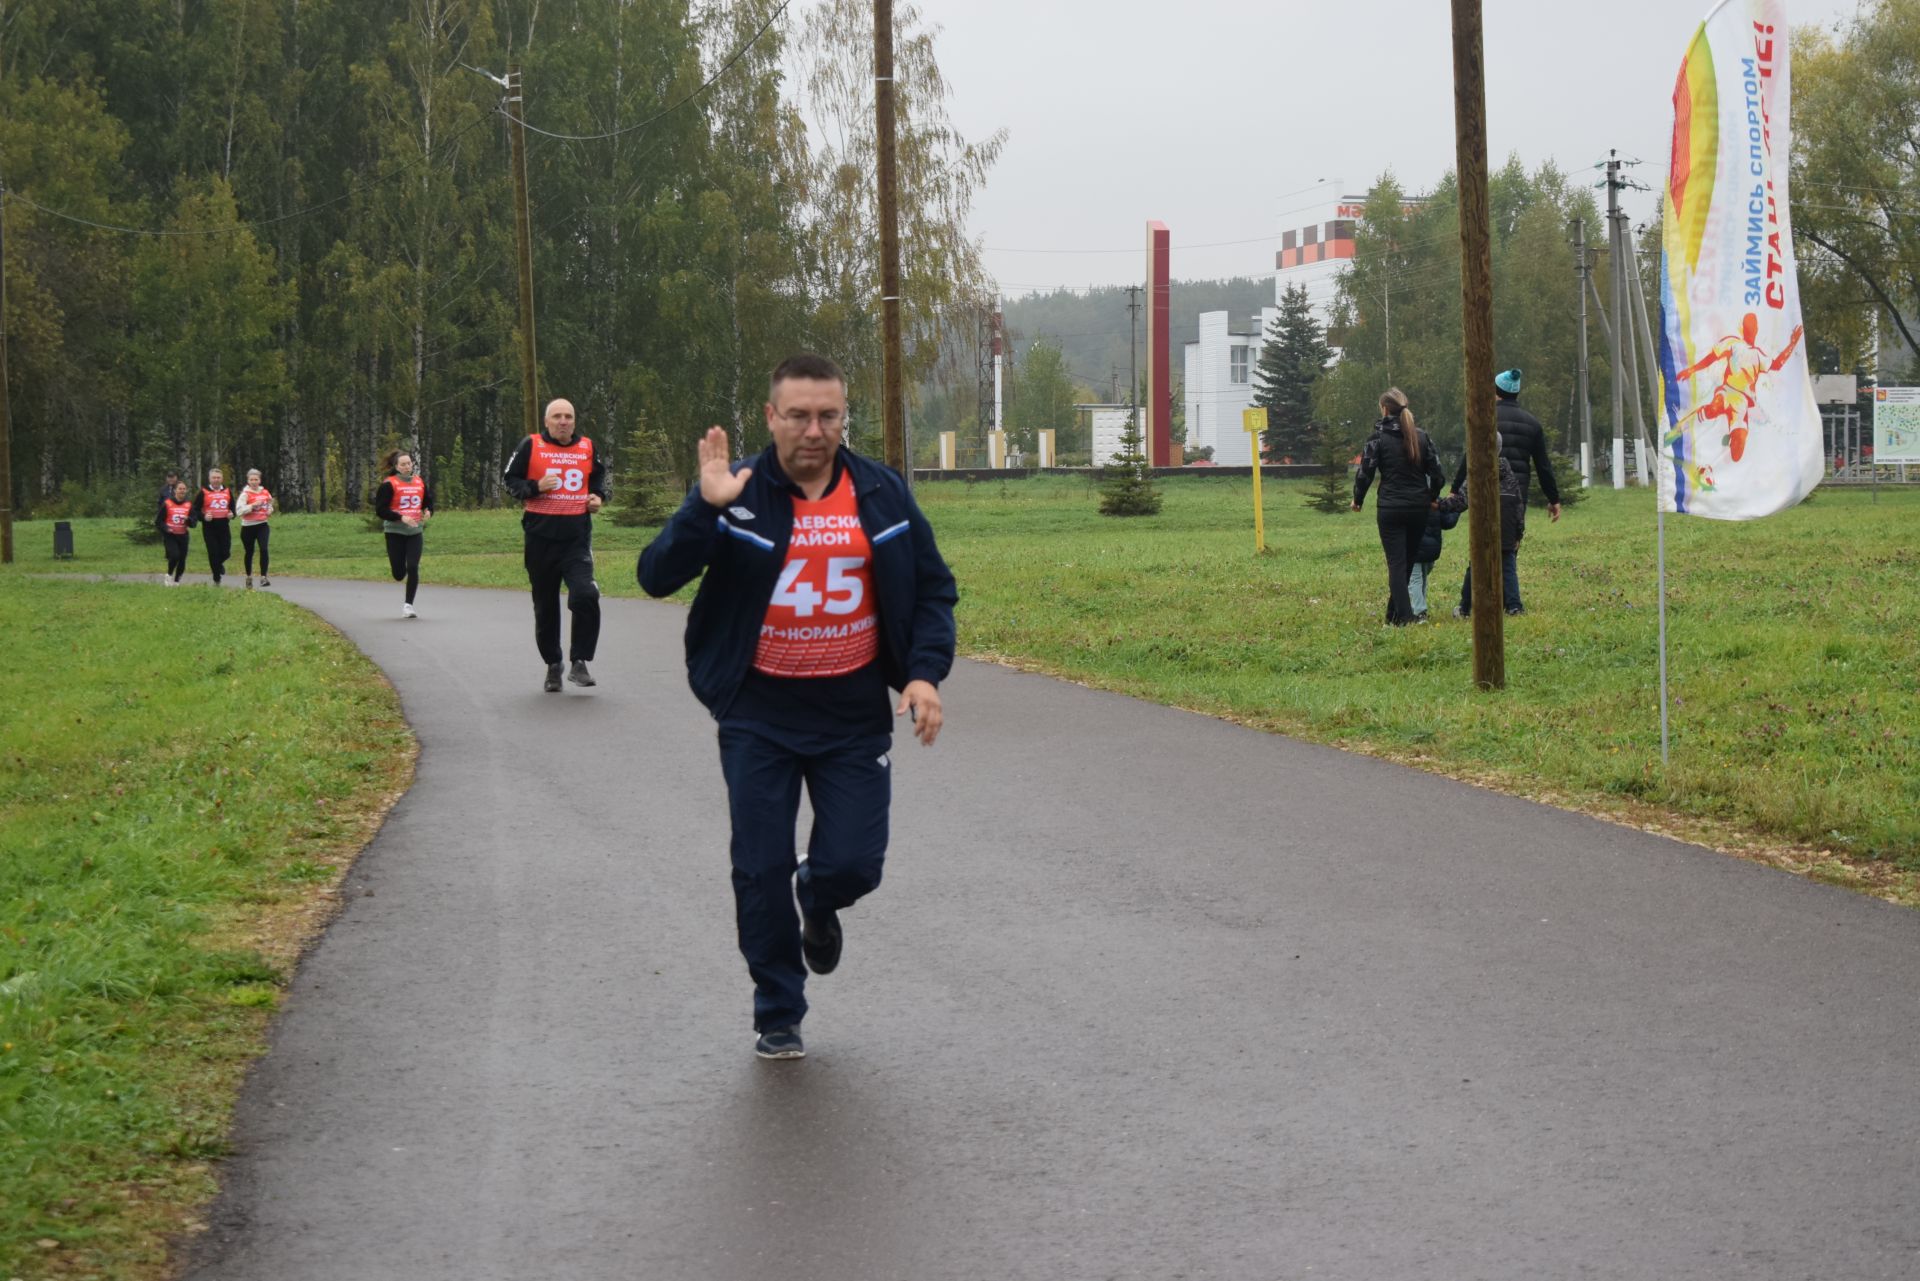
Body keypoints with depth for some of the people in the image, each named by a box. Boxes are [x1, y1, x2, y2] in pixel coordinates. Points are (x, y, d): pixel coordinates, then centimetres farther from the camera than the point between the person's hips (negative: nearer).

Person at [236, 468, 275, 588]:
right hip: (248, 527, -2)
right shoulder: (245, 494, -9)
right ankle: (249, 576, 31)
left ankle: (263, 577, -16)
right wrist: (252, 505, -27)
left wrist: (270, 510, 3)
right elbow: (238, 511, -20)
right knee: (249, 552, 11)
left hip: (262, 525, 2)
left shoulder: (265, 492, 5)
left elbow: (270, 503, 25)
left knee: (264, 549, -16)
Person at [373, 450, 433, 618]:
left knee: (413, 568, -12)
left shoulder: (420, 482, 6)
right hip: (395, 533, -3)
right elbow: (380, 510, -11)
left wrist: (428, 512, -4)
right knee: (399, 575, 1)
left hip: (415, 532, 3)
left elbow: (429, 501, 19)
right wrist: (401, 517, -22)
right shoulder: (389, 484, -8)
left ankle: (408, 605, -2)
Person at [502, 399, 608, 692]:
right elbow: (511, 479, 4)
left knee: (585, 596, -19)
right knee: (545, 606, 9)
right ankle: (553, 665, 24)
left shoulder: (587, 448, 8)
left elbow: (599, 477, 25)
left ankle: (580, 662, -8)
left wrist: (598, 496, 5)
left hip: (577, 537, 0)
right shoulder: (531, 446, 1)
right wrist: (535, 488, -14)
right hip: (541, 536, 0)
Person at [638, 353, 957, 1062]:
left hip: (854, 715, 1)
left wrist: (926, 672, -6)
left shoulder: (882, 493, 0)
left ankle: (819, 905, 34)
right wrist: (706, 508, -29)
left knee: (853, 864, -4)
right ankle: (778, 1016, 19)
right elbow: (657, 577, -15)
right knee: (761, 870, 1)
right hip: (758, 716, -1)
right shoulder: (736, 492, -7)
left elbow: (933, 589, 8)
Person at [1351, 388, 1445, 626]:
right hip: (1419, 508, 4)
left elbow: (1365, 473, -8)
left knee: (1396, 563, -3)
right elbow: (1437, 474, 5)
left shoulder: (1378, 438, -7)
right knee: (1408, 562, 14)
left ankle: (1403, 617, -12)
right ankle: (1394, 614, 20)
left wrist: (1357, 500, 9)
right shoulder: (1421, 436, 5)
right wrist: (1432, 498, 23)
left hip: (1390, 508, -4)